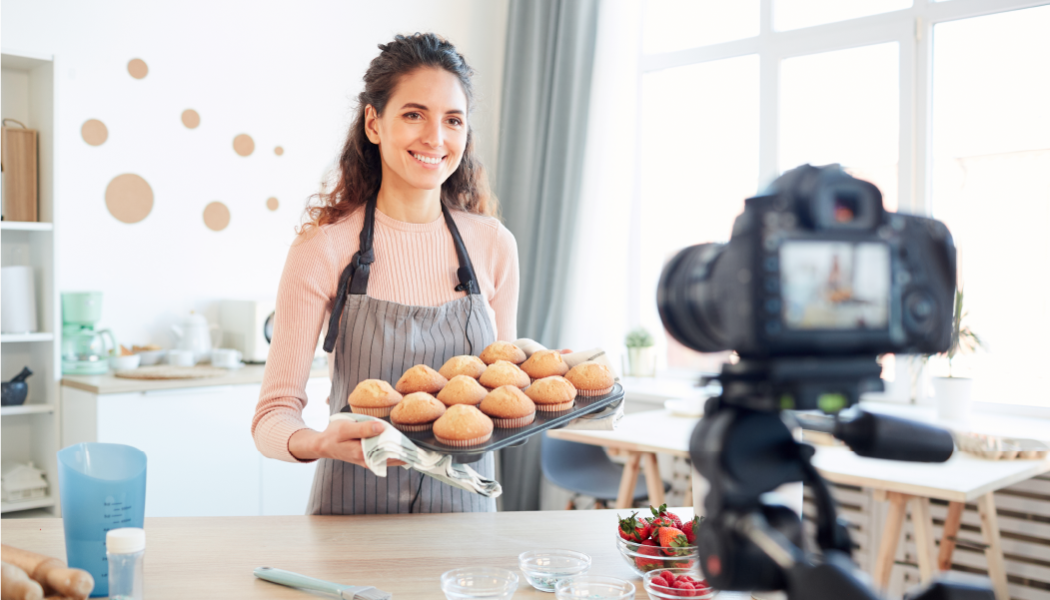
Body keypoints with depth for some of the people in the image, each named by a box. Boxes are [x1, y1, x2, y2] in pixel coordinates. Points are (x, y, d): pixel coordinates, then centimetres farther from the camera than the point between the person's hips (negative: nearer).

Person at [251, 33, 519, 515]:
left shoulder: (494, 245, -1)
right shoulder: (324, 249, -11)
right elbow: (274, 412, -11)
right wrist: (319, 443, -30)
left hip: (463, 503, 3)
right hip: (356, 507, -2)